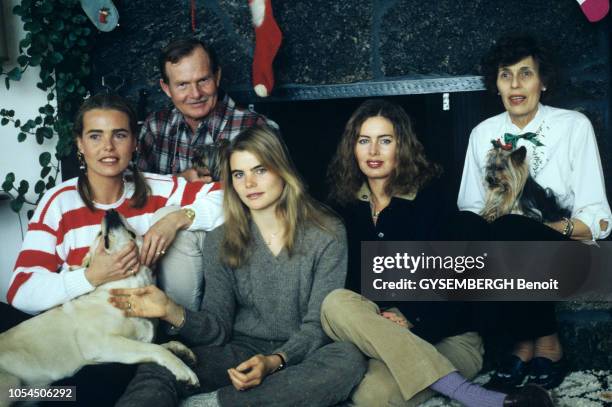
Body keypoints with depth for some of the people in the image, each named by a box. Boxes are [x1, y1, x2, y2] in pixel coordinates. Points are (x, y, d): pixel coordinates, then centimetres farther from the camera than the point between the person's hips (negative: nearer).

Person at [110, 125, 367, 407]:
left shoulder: (327, 235, -2)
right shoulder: (221, 241, 5)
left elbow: (317, 326, -5)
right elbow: (219, 328, 0)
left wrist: (274, 362, -24)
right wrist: (171, 311, -21)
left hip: (300, 356, 1)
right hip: (241, 351, 0)